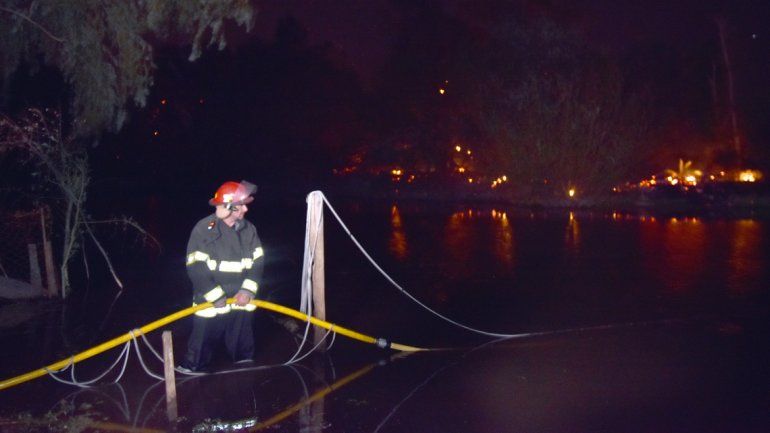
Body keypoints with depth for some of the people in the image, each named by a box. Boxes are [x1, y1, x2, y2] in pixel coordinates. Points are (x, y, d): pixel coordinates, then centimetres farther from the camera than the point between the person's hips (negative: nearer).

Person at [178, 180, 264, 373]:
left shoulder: (249, 229, -1)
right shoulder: (203, 229, -15)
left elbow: (258, 262, 2)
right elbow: (196, 269, -16)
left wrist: (248, 290, -11)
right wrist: (216, 297, -16)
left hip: (241, 303, 4)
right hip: (211, 304, -4)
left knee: (243, 346, 19)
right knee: (202, 345, 8)